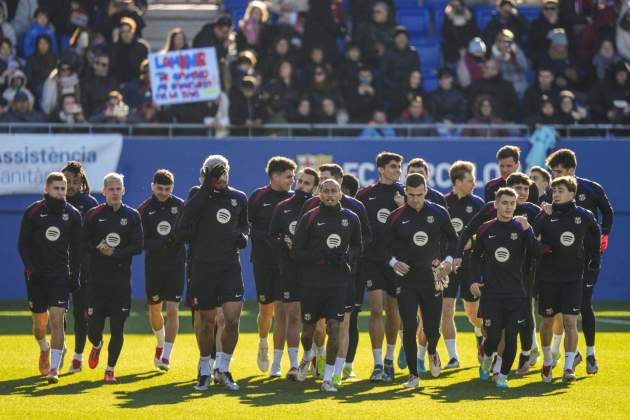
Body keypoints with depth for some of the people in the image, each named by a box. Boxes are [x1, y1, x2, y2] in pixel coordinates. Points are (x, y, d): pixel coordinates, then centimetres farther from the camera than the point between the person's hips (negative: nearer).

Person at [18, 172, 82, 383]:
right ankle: (44, 349, 42)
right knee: (40, 322, 8)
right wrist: (31, 269, -11)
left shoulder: (73, 215, 2)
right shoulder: (33, 212, -2)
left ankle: (54, 369, -16)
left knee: (57, 319, -14)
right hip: (36, 275, 1)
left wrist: (75, 276, 3)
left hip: (61, 275, 0)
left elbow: (77, 248, 8)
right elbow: (23, 244, 0)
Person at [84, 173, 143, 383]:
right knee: (93, 329, 0)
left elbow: (138, 247, -3)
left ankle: (110, 369, 11)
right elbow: (83, 243, 2)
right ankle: (97, 346, 35)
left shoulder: (132, 216, 3)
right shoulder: (93, 215, 3)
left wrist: (115, 253, -14)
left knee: (117, 328, -2)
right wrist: (98, 248, -17)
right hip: (97, 279, 0)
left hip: (122, 280, 0)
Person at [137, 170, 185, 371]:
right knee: (154, 309, 11)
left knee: (172, 310, -9)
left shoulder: (180, 206, 0)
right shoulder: (144, 209, -2)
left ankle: (166, 355, -8)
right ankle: (160, 344, 38)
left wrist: (177, 237, -17)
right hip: (153, 265, 1)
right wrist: (159, 244, -22)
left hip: (176, 264, -1)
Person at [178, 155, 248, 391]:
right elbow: (186, 219, -26)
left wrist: (243, 235, 3)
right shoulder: (199, 195, -5)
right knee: (206, 321, 6)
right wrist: (207, 187, -28)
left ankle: (223, 369, 9)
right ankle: (204, 370, 24)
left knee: (233, 320, -9)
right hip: (203, 266, -2)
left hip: (230, 267, 2)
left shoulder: (239, 198, 8)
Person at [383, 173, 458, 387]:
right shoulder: (396, 217, 0)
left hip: (432, 278, 0)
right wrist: (394, 262, -10)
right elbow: (386, 245, 8)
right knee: (409, 327, -7)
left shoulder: (439, 213, 1)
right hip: (406, 279, 0)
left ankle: (432, 352, 38)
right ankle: (413, 375, 2)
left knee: (432, 328, 2)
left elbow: (452, 239, 13)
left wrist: (448, 260, -1)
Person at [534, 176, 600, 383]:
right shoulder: (545, 216, -5)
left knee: (570, 321, -10)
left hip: (573, 277, -1)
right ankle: (547, 362, 32)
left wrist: (593, 262, 15)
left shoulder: (584, 216, -2)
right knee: (547, 321, 11)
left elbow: (595, 237, 17)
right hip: (548, 277, 1)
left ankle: (569, 367, -11)